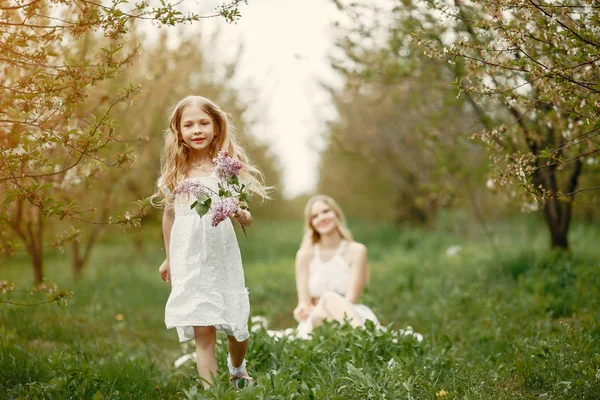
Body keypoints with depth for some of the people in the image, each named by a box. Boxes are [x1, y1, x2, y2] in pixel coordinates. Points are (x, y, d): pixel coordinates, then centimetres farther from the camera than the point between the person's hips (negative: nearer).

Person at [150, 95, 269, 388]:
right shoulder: (175, 171, 3)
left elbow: (242, 212, -1)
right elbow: (170, 214, 13)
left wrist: (243, 216, -25)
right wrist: (168, 258, 19)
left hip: (222, 257, 0)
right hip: (189, 261, 0)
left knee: (235, 326, 10)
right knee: (202, 332, -4)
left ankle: (237, 368, 42)